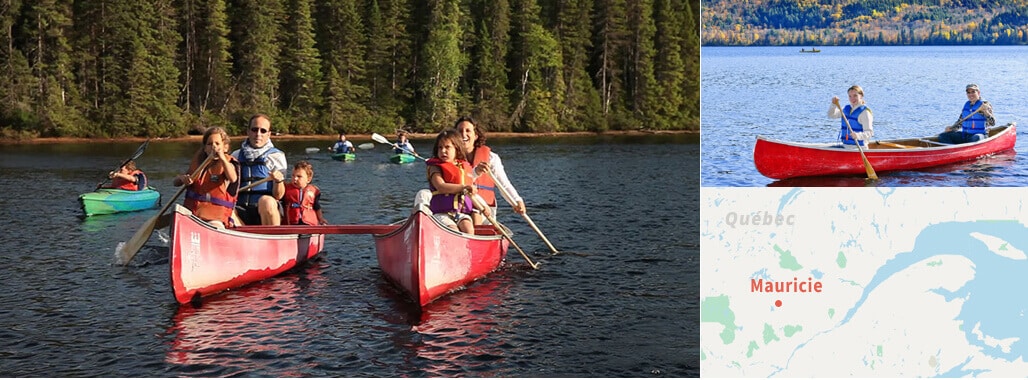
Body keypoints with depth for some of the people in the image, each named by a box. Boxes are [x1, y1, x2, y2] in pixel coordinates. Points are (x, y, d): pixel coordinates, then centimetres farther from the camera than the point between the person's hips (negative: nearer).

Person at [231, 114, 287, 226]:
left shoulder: (276, 156, 8)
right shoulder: (236, 155, 16)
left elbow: (278, 196, 0)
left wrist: (279, 180, -21)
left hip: (266, 213, -2)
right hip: (242, 214, 2)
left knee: (266, 201, -36)